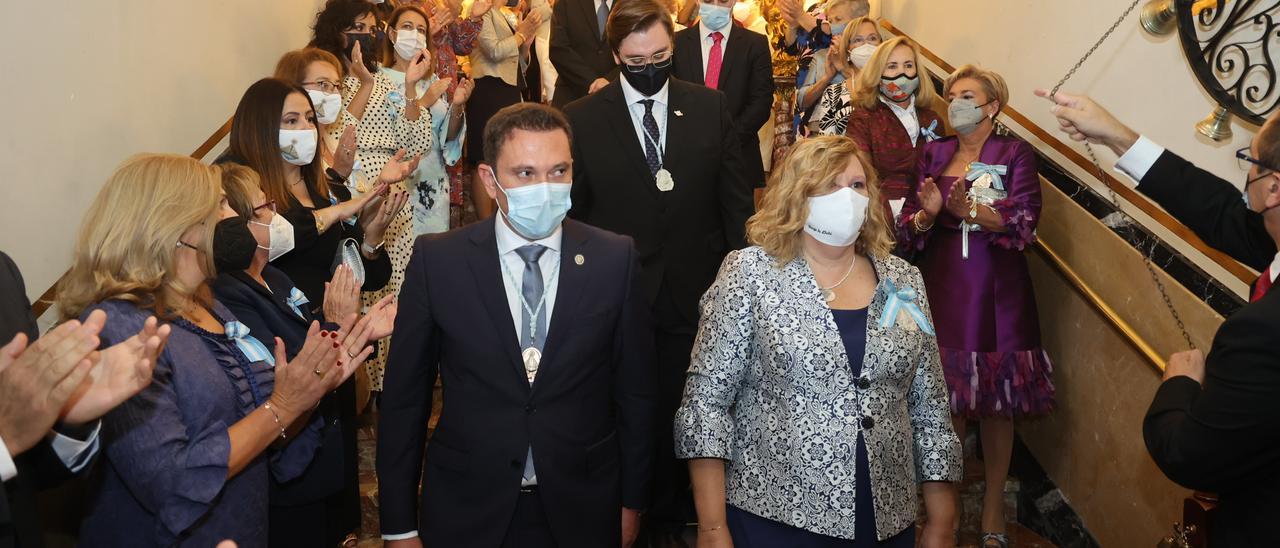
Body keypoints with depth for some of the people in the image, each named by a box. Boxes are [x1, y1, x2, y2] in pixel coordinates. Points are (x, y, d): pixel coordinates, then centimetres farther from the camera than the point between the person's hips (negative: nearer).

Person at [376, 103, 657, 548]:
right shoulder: (436, 261, -9)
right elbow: (404, 398, -3)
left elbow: (634, 390, 1)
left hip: (582, 512, 1)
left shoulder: (615, 260, -7)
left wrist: (631, 502, 5)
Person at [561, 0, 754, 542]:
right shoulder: (581, 119, -5)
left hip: (695, 293, 1)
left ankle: (674, 515, 36)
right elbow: (570, 211, -1)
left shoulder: (711, 107, -1)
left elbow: (736, 200, 2)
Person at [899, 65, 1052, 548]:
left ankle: (993, 509, 14)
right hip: (941, 286, 2)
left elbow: (1023, 223, -10)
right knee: (945, 399, 3)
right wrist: (927, 214, -14)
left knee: (996, 403, 2)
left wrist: (971, 210, -24)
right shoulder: (934, 154, 11)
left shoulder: (1015, 154, 2)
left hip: (996, 290, -2)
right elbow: (908, 227, 8)